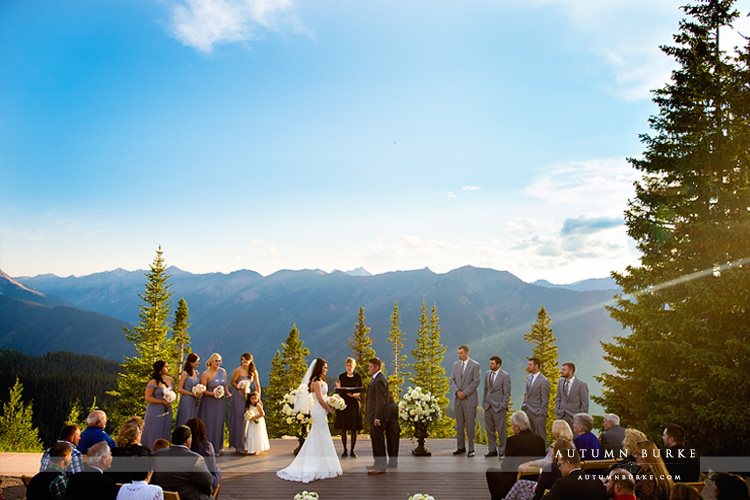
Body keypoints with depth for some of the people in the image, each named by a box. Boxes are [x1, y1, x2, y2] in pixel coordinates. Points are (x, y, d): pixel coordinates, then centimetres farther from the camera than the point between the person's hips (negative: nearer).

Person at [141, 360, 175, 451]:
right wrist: (163, 401, -17)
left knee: (165, 432, 10)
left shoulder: (170, 379, 6)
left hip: (167, 410, 6)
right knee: (155, 433, -1)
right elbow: (148, 398, -14)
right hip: (155, 411, -6)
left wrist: (171, 400, -1)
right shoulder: (153, 382, -14)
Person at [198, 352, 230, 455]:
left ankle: (216, 448, 21)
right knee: (209, 425, 0)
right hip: (209, 403, -5)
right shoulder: (206, 374, -11)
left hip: (220, 402, 5)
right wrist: (213, 393, -24)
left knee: (218, 424, 10)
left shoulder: (223, 371, 5)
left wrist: (227, 392, -2)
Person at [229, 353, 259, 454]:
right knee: (239, 419, -5)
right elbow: (232, 382, -5)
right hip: (238, 396, -5)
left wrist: (258, 398, 5)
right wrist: (241, 389, -17)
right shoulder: (238, 370, -10)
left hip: (248, 395, 5)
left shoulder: (253, 371, 4)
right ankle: (239, 446, 1)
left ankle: (247, 444, 13)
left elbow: (257, 385, 9)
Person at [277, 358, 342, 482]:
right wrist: (330, 409, -10)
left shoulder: (320, 381, 13)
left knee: (316, 439, 15)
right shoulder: (316, 381, -18)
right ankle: (321, 467, 5)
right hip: (319, 411, -10)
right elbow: (320, 399, -20)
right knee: (322, 439, -3)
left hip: (320, 411, 10)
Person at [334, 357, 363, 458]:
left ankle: (352, 450, 11)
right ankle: (345, 450, 14)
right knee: (343, 428, 2)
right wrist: (338, 388, -15)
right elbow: (338, 391, 7)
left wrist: (355, 394, -15)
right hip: (344, 403, 1)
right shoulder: (341, 376, 5)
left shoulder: (357, 376, 4)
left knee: (354, 429, 0)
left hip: (354, 404, -1)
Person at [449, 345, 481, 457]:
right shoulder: (456, 364, 11)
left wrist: (465, 393, -13)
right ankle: (461, 447, 18)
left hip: (470, 399, -5)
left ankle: (471, 449, 3)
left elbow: (475, 382, -9)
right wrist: (457, 391, -7)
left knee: (470, 425, -2)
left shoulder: (475, 366, -4)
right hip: (458, 399, 5)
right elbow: (452, 380, 10)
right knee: (459, 424, 8)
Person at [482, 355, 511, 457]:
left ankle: (502, 451, 12)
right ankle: (492, 450, 20)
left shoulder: (505, 376, -7)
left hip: (499, 407, -6)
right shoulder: (487, 374, 11)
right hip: (488, 406, 6)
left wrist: (503, 405, -12)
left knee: (501, 430, 2)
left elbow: (507, 393, -7)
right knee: (489, 429, 10)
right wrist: (483, 402, 12)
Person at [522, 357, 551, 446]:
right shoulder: (529, 377, 10)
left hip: (537, 413, -7)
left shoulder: (544, 381, -14)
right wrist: (524, 405, 13)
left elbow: (545, 400, -12)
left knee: (541, 436, 3)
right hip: (527, 412, 8)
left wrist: (542, 414, -13)